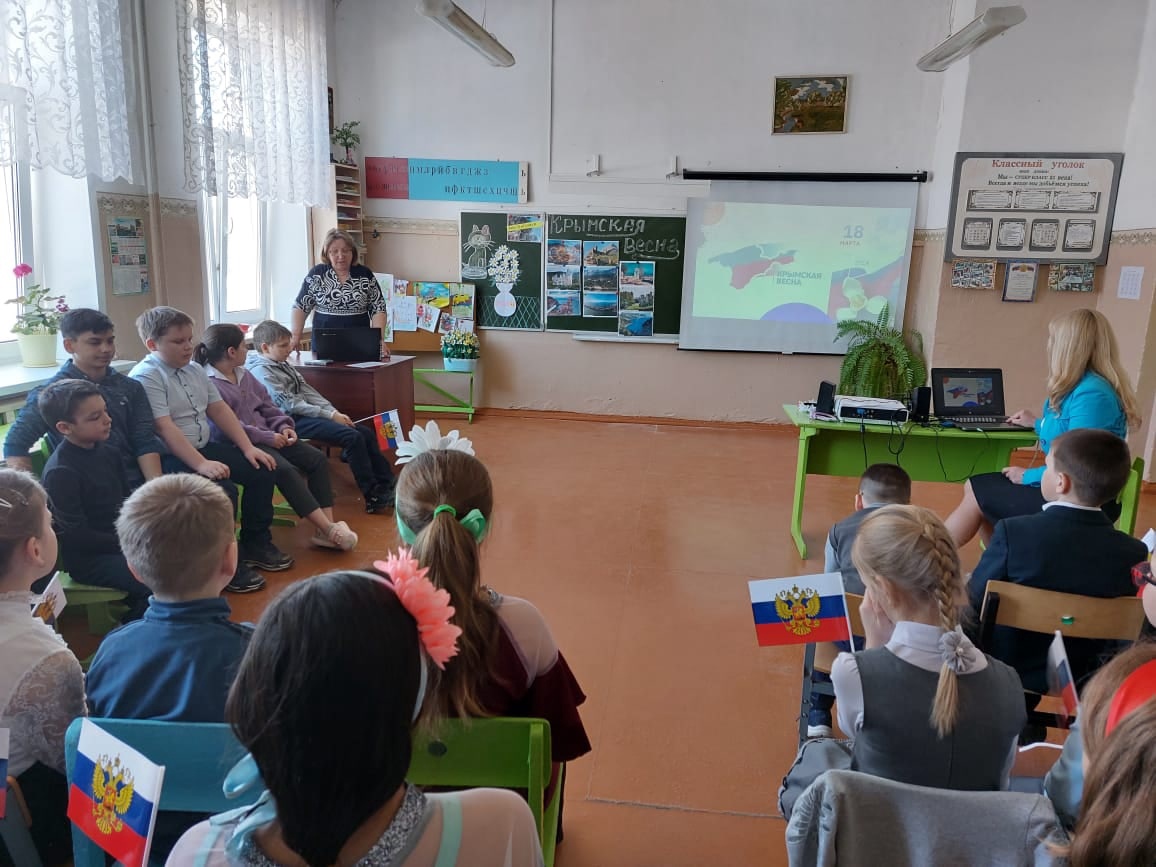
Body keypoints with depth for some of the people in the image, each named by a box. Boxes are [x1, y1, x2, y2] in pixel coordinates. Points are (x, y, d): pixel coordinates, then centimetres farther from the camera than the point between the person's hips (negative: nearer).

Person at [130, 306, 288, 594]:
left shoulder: (194, 370, 12)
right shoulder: (146, 377, -14)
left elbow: (219, 409, 12)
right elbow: (165, 428, -23)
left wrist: (248, 447, 3)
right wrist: (202, 464, -31)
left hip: (203, 448, 9)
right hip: (170, 459, -9)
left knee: (262, 470, 0)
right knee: (223, 490, -29)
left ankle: (256, 543, 15)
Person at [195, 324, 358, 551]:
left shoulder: (244, 374, 17)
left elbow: (267, 406, 19)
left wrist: (284, 426, -1)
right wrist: (267, 437, -19)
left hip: (268, 436, 9)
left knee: (318, 459, -7)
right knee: (285, 470, -31)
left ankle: (325, 528, -13)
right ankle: (329, 529, -29)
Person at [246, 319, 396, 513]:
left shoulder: (282, 364, 16)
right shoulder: (260, 370, -11)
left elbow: (307, 391, 14)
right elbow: (290, 404, -16)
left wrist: (334, 412, 0)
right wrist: (331, 416, -16)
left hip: (306, 414, 9)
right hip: (293, 420, -9)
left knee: (366, 432, -1)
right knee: (353, 437, -23)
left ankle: (386, 485, 1)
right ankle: (373, 497, -18)